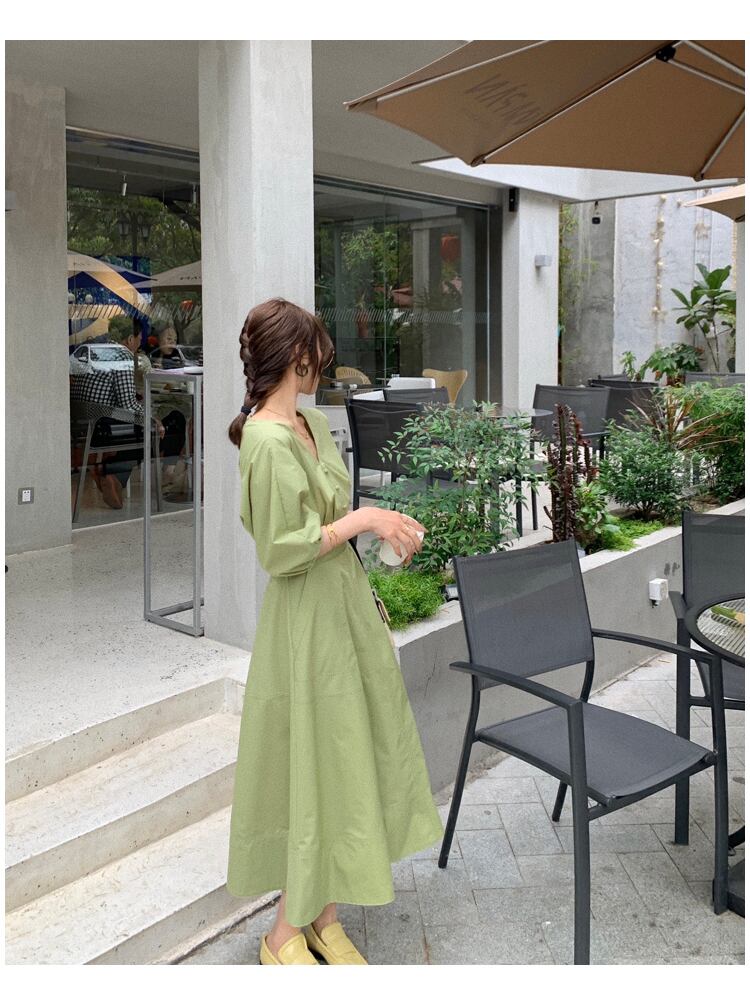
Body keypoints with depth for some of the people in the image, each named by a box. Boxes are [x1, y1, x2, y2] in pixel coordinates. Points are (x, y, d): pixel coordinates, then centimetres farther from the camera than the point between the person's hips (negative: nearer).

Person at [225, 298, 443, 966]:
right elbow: (280, 551, -22)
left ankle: (324, 916, 32)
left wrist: (379, 523, 5)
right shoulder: (268, 441, -21)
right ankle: (286, 934, 23)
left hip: (345, 604, 9)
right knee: (311, 765, 3)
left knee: (348, 754, 15)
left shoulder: (313, 422, 7)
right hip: (306, 622, -9)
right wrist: (362, 519, -19)